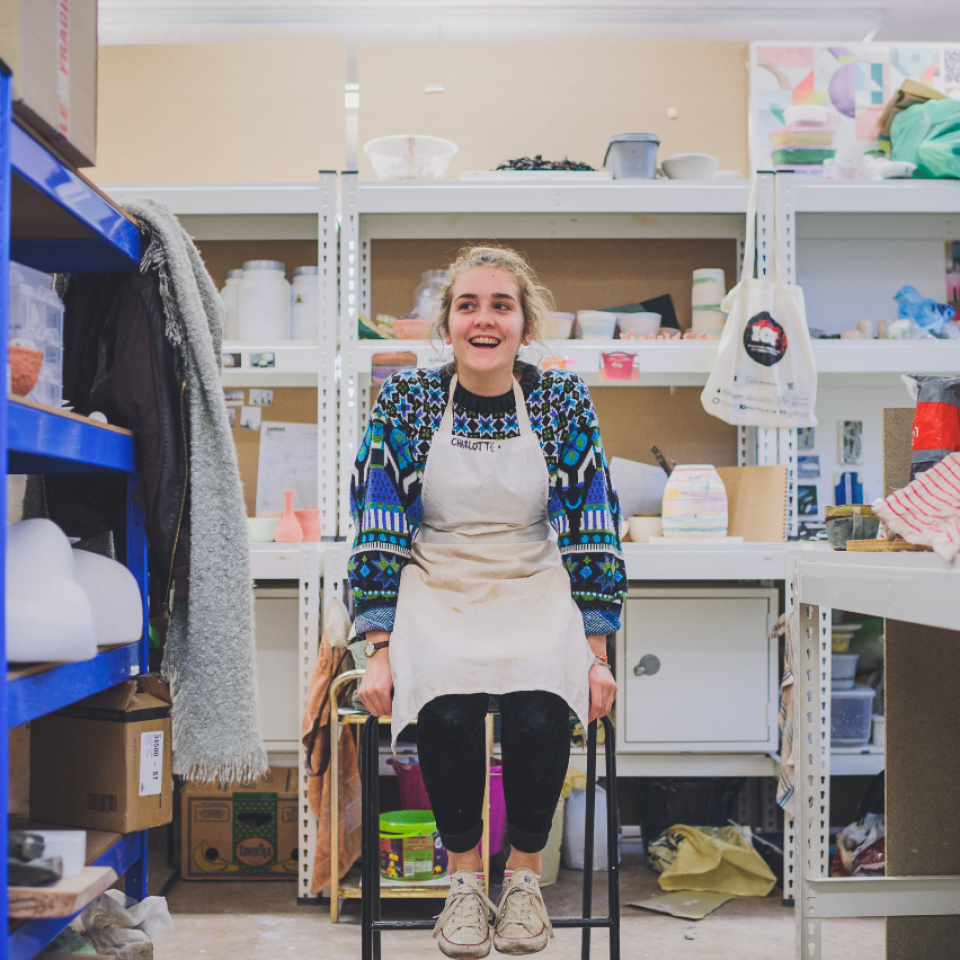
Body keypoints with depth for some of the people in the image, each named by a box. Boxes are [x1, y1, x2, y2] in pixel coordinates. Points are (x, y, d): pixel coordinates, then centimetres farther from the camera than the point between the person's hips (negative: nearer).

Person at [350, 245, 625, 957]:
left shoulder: (563, 400, 0)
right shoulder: (406, 400, -1)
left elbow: (592, 532, 3)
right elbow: (377, 532, 0)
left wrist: (596, 654, -3)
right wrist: (380, 651, -7)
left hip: (536, 588, 1)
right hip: (436, 589, 0)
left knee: (540, 710, -30)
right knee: (448, 706, -31)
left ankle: (524, 873, -2)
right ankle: (464, 874, -5)